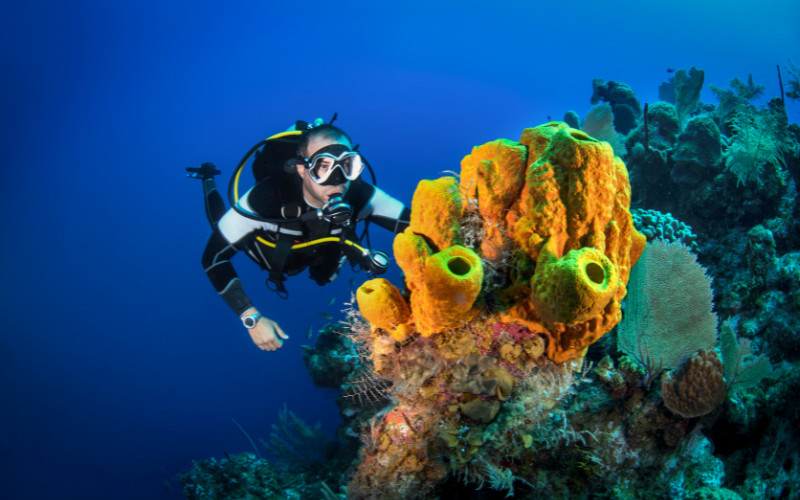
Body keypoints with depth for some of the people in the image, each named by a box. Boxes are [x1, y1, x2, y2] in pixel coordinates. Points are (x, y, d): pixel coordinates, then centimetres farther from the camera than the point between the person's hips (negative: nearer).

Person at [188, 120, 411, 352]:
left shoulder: (359, 194, -41)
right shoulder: (265, 198, -48)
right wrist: (252, 319, -44)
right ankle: (209, 178, 46)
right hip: (264, 245, -1)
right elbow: (213, 257, -39)